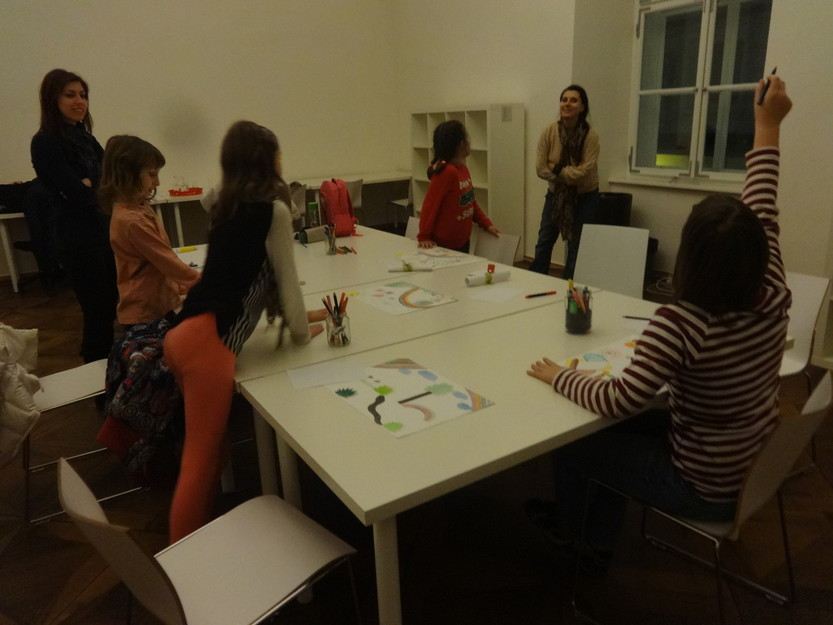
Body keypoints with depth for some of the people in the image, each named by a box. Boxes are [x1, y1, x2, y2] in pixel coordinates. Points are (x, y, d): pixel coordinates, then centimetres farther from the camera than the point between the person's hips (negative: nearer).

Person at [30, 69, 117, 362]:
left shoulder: (84, 137, 12)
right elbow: (78, 194, -19)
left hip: (103, 229, 8)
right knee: (98, 313, -1)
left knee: (111, 307, 13)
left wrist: (88, 184, -12)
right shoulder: (45, 142, -11)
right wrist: (98, 184, -1)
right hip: (78, 237, -7)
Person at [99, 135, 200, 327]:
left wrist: (179, 287, 11)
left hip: (157, 306, 9)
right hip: (145, 314, -9)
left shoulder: (139, 208, 6)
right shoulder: (133, 221, -23)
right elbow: (168, 263, -22)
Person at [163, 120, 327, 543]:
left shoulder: (229, 208, 20)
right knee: (201, 460, -2)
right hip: (207, 342, -8)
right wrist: (301, 331, 18)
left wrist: (300, 314, 34)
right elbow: (285, 277, 3)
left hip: (183, 335, 8)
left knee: (208, 450, 17)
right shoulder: (273, 210, -3)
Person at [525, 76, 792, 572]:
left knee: (572, 441, 10)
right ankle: (599, 542, 39)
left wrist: (557, 376, -17)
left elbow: (620, 401, -33)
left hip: (707, 486, -7)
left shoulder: (681, 323, -33)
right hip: (753, 466, 7)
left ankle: (565, 527, 41)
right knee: (623, 432, 24)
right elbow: (762, 211, -1)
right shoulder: (774, 301, -13)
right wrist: (768, 128, 7)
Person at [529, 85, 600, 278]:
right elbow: (540, 168, -13)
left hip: (584, 197, -3)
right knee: (544, 242, 9)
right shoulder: (549, 131, -11)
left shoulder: (590, 136, -18)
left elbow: (585, 171, -22)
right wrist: (567, 174, -20)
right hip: (555, 193, 3)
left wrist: (557, 169, -19)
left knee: (576, 247, 4)